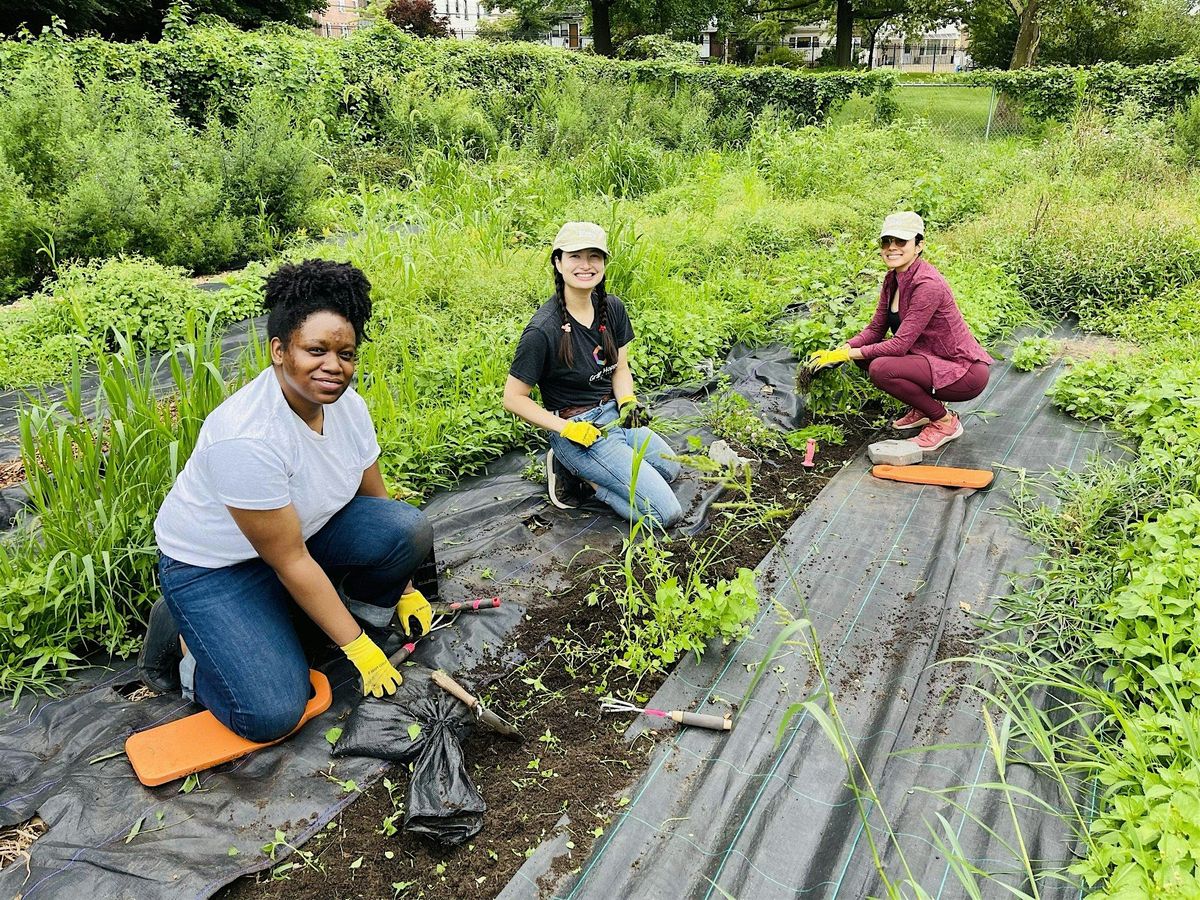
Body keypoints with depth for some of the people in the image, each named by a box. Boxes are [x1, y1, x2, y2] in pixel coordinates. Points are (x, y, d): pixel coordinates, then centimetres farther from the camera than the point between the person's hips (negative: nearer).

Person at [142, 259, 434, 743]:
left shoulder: (346, 404, -11)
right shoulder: (246, 437, -34)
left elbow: (376, 500, 1)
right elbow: (289, 560, -27)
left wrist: (405, 591, 8)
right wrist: (360, 650, -20)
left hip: (302, 528, 6)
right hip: (213, 566, -6)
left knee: (409, 528, -20)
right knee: (271, 714, -20)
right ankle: (184, 632, 7)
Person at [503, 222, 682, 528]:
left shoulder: (612, 308, -2)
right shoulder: (542, 330, -23)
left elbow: (620, 368, 10)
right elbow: (513, 398, -16)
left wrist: (627, 403, -10)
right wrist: (568, 429, -19)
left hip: (613, 413, 8)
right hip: (577, 426, -8)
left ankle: (581, 470, 14)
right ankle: (576, 473, 2)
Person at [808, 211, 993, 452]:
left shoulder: (928, 285, -25)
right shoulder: (892, 279, 2)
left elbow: (899, 345, -27)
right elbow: (875, 329, 5)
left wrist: (847, 353, -21)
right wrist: (841, 350, -12)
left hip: (965, 372, -9)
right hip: (932, 359, 9)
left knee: (881, 369, -27)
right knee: (865, 353, -2)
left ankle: (946, 422, -6)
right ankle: (923, 407, 12)